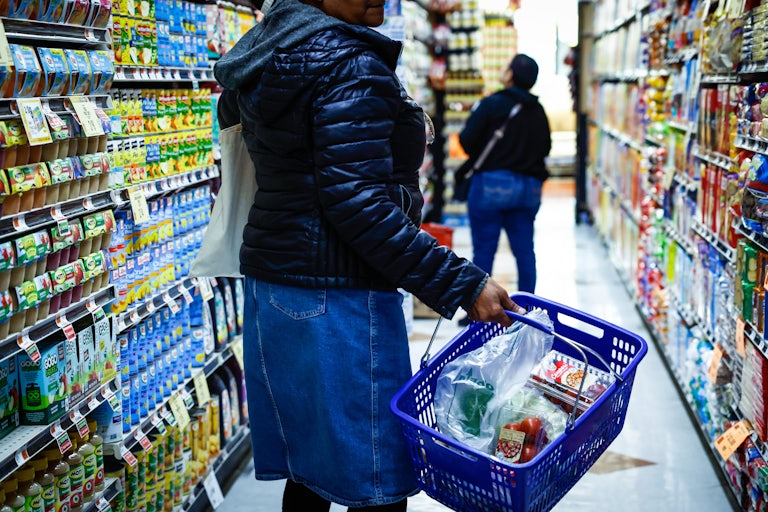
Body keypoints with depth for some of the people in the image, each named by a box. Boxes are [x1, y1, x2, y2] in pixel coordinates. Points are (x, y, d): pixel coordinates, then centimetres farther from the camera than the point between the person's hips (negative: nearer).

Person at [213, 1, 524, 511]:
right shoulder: (351, 65, -16)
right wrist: (460, 283, -22)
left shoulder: (267, 54, 13)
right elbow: (355, 200, -22)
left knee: (308, 470, 18)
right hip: (337, 296, -10)